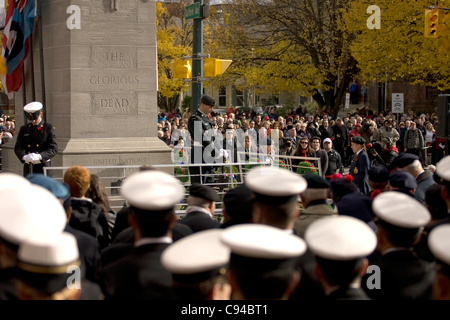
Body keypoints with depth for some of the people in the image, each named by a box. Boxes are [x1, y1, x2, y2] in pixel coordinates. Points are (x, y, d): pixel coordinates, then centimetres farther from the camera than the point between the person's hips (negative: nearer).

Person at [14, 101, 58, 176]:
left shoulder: (49, 128, 1)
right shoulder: (24, 129, 13)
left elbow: (53, 149, -7)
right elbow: (18, 148, 6)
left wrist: (40, 156, -24)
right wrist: (24, 157, -17)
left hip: (43, 167, -3)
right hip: (28, 168, 4)